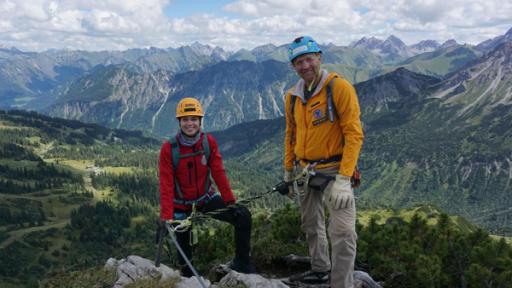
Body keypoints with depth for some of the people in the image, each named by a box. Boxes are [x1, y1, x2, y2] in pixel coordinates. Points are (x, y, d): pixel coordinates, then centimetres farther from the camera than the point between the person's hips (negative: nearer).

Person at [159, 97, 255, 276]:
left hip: (206, 199, 2)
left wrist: (230, 201, -15)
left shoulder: (209, 142, -11)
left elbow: (218, 173, -10)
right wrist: (166, 217, -25)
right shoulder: (169, 148, -18)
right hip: (181, 205, -2)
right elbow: (166, 185, -19)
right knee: (184, 246, 6)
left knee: (243, 216, -14)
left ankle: (242, 263, 1)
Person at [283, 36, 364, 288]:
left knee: (343, 233, -16)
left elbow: (354, 134, -19)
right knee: (311, 226, 20)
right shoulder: (292, 96, 4)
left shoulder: (339, 87, -15)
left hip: (334, 170, -6)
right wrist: (288, 171, 18)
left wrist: (343, 178, -24)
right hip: (304, 170, 6)